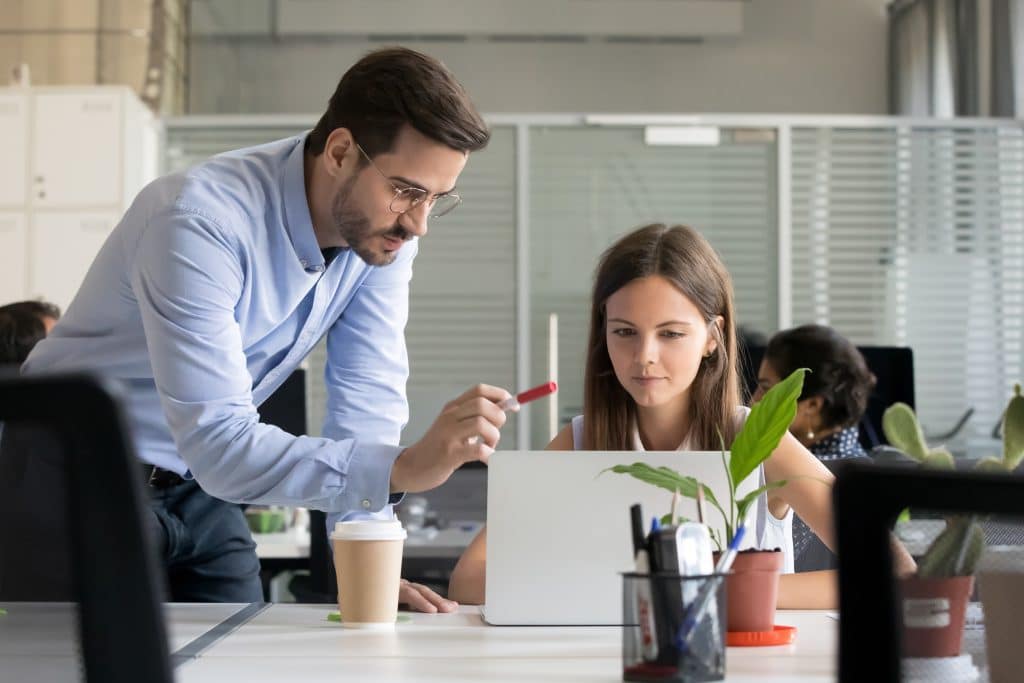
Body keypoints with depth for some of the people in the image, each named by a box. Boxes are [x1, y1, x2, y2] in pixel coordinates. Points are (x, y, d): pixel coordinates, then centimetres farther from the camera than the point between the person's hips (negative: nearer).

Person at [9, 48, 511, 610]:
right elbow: (220, 445, -37)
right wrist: (403, 468, -47)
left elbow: (365, 403, -10)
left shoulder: (386, 226, -11)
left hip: (200, 491, 6)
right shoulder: (201, 222, -31)